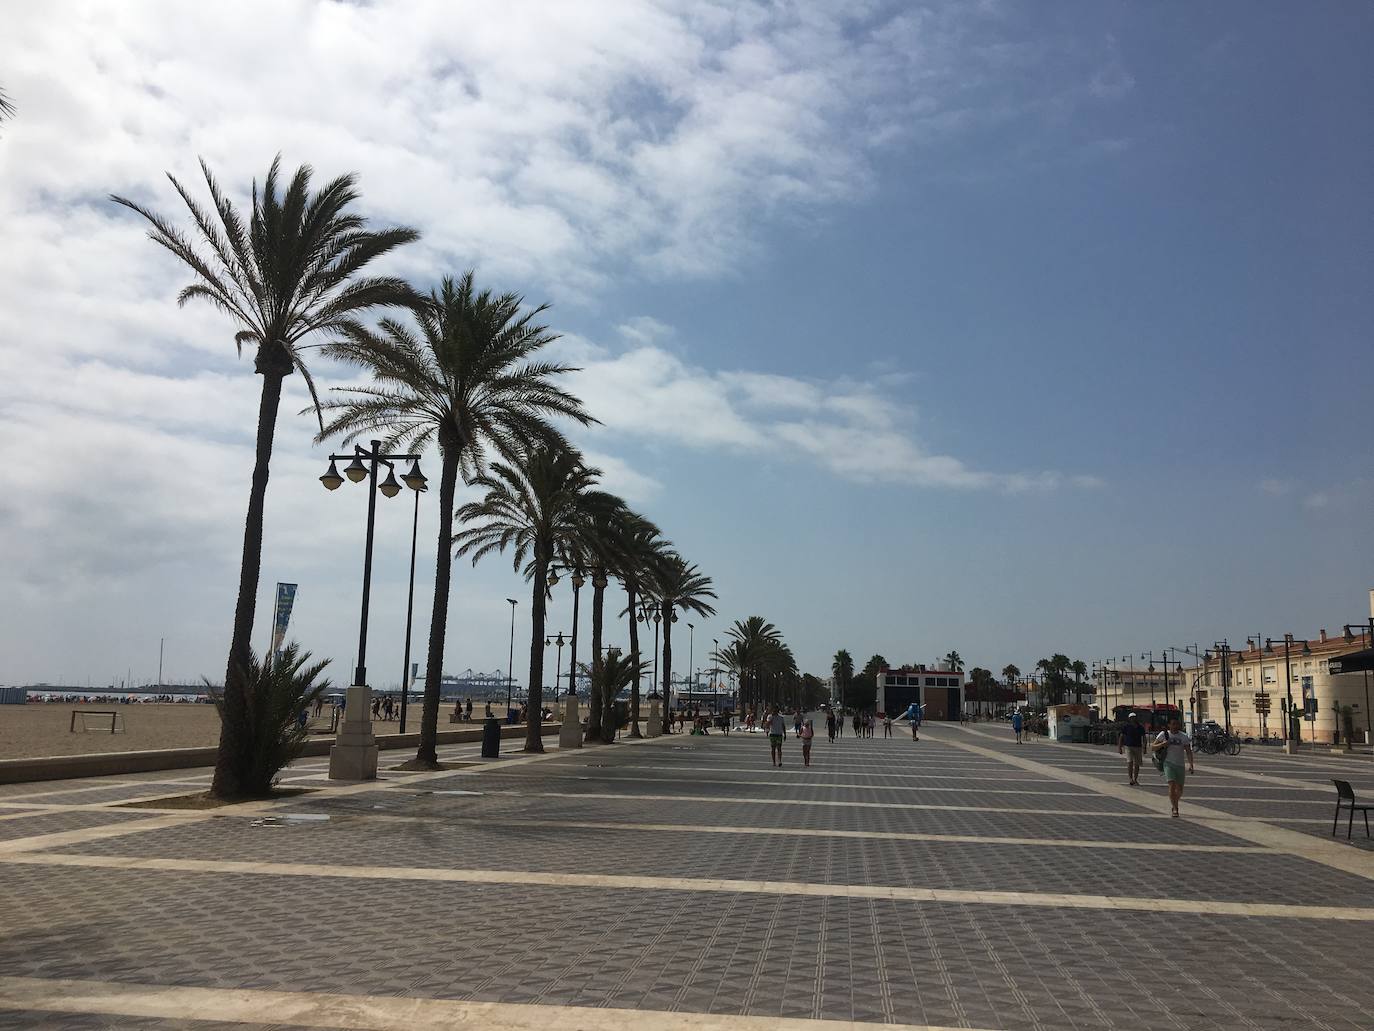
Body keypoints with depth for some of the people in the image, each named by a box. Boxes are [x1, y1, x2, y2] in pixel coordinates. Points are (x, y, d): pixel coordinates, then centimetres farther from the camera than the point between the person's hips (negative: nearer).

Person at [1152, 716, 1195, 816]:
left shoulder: (1184, 736, 1)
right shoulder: (1164, 734, 0)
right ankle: (1175, 808, -13)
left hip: (1180, 765, 2)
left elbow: (1188, 751, -2)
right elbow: (1154, 747, 4)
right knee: (1172, 785, -18)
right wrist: (1162, 744, -16)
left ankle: (1174, 803, 35)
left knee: (1179, 790, 7)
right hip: (1168, 764, -2)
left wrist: (1190, 764, -15)